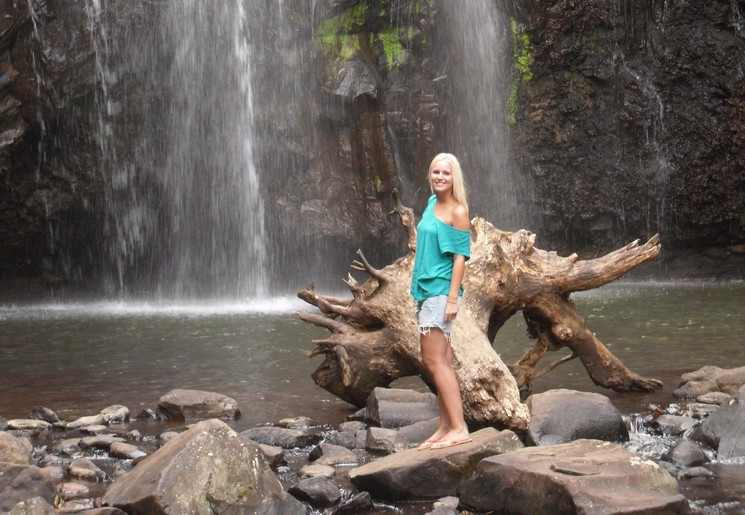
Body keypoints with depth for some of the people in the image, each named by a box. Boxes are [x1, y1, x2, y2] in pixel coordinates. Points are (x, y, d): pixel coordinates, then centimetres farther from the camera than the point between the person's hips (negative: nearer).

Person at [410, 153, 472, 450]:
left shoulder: (457, 211, -9)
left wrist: (452, 298, -19)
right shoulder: (432, 203, 14)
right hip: (425, 289, 8)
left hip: (440, 291, -8)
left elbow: (460, 256, -13)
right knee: (440, 363, 10)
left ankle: (459, 428, -11)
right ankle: (445, 428, 15)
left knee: (436, 362, -12)